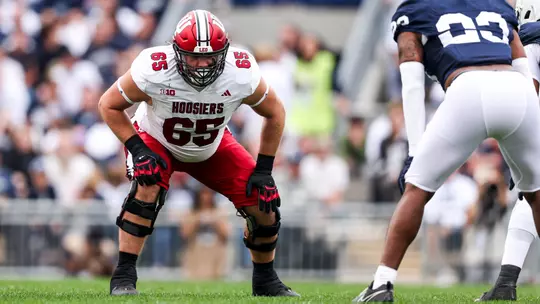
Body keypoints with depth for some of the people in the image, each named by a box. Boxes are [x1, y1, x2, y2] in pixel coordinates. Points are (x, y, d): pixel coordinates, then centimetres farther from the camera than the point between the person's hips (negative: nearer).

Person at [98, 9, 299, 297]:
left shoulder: (242, 76, -31)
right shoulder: (153, 72, -36)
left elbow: (274, 112, -10)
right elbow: (109, 104, -18)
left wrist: (264, 170, -11)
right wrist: (136, 149, -26)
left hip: (212, 147, 3)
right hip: (156, 141, -3)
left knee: (264, 202, -7)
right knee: (147, 189, -33)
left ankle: (265, 280, 18)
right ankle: (123, 277, -22)